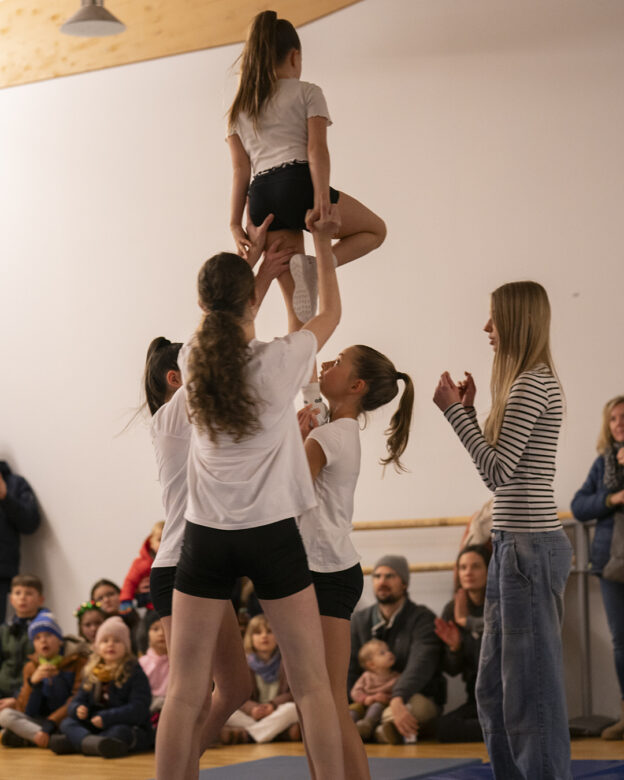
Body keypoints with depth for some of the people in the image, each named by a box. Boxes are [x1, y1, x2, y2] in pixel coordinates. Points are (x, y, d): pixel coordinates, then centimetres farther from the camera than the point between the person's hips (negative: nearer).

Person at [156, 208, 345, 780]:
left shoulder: (192, 361, -1)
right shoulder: (280, 360, -9)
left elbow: (226, 328, 22)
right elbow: (330, 313, 11)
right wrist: (323, 245, 25)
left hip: (206, 538, 3)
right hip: (271, 535, -2)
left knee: (186, 690, 5)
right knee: (311, 682, 6)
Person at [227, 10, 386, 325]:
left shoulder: (239, 108, 24)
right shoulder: (307, 92, 12)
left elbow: (240, 169, 15)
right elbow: (317, 148, -4)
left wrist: (235, 224, 9)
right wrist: (322, 199, -16)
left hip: (261, 198, 5)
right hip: (299, 184, -5)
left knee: (296, 304, 9)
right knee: (375, 229, 18)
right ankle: (318, 264, -9)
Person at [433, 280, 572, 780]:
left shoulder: (531, 384, -12)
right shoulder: (532, 383, 18)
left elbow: (497, 470, -16)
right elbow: (500, 469, 17)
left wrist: (454, 411, -10)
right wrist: (468, 411, 10)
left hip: (532, 546, -10)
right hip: (515, 545, 10)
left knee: (532, 686, -6)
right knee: (494, 688, 14)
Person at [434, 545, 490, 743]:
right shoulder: (452, 610, 6)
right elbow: (452, 670, 8)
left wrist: (465, 620, -16)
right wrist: (454, 648, -15)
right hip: (477, 700, 3)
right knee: (443, 727, -26)